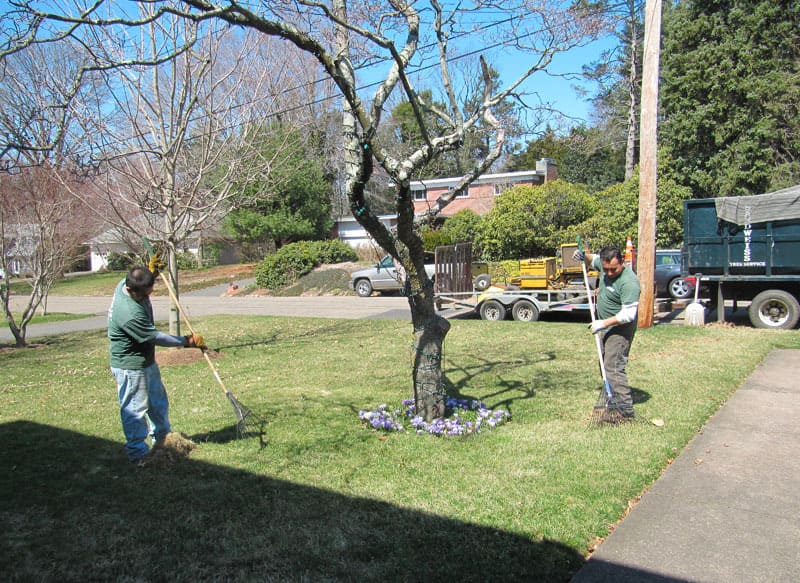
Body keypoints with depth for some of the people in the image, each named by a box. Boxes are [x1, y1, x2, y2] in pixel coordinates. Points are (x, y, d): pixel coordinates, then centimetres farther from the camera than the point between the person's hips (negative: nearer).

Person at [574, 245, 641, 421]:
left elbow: (628, 314, -28)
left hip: (620, 329, -10)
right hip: (607, 327, 10)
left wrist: (604, 323, -28)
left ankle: (625, 409, -9)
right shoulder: (604, 265, 0)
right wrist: (584, 256, 5)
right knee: (607, 366, 16)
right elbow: (593, 260, 26)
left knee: (613, 368, -15)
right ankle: (613, 402, 28)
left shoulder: (629, 282, -26)